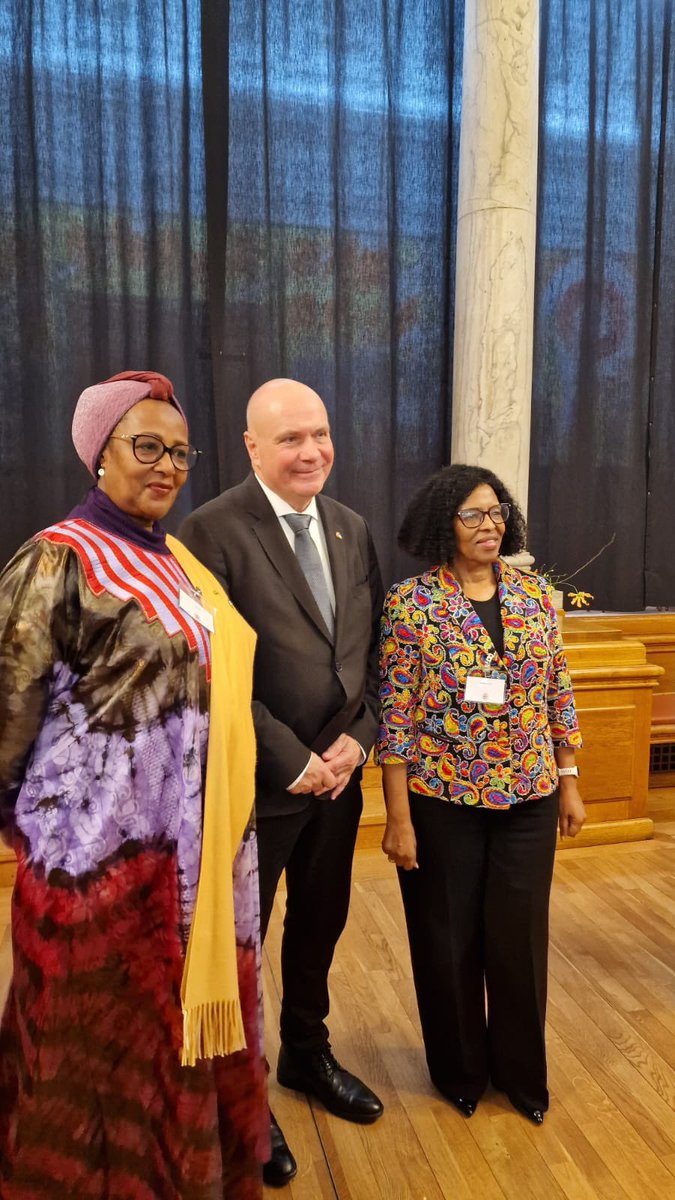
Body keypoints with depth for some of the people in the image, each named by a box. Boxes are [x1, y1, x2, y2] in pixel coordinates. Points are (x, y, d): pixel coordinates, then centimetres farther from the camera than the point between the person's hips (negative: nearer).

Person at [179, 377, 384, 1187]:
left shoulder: (352, 529, 6)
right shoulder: (213, 529, -15)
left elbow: (371, 649, 8)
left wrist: (356, 739, -5)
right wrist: (291, 761, -16)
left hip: (337, 773, 6)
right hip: (258, 780, -6)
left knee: (320, 923, 22)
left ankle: (306, 1053, 48)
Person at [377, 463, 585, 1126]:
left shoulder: (535, 593, 2)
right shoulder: (409, 602, -11)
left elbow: (558, 695, 8)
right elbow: (395, 715, -11)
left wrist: (569, 782, 8)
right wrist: (398, 818, -11)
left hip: (527, 797, 3)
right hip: (441, 799, -3)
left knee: (521, 936, 13)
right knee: (449, 939, 13)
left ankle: (520, 1069, 39)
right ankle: (460, 1069, 40)